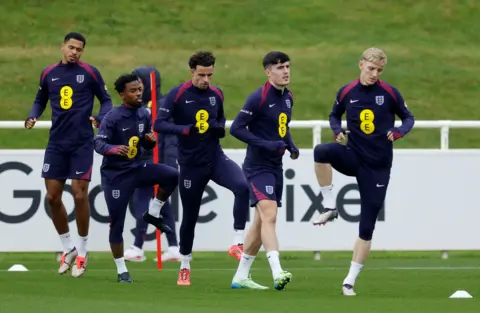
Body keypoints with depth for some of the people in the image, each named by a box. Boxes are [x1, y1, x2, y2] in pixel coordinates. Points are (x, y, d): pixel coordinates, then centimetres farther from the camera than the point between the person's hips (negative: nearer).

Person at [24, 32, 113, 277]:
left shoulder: (90, 73, -3)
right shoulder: (49, 73, 6)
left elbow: (106, 100, 3)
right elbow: (40, 100, 19)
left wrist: (99, 118, -16)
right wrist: (33, 117, -2)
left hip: (82, 143, -3)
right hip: (57, 143, 3)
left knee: (79, 195, -7)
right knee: (52, 197, 1)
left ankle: (82, 252, 9)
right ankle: (68, 248, 19)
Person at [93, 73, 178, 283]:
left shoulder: (144, 115, 3)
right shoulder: (113, 117, -15)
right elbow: (98, 143, -23)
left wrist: (151, 140, -11)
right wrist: (114, 149, -43)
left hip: (137, 169, 5)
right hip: (115, 175, -5)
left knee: (171, 176, -15)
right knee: (117, 223, -2)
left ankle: (153, 214, 5)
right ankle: (122, 271, 9)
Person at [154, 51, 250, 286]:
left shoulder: (216, 94, 5)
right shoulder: (177, 95, -9)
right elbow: (158, 125, -16)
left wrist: (220, 129, -6)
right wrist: (185, 130, -31)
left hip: (216, 158, 3)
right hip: (191, 165, -3)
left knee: (243, 186, -27)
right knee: (190, 216, 7)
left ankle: (238, 243, -20)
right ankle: (184, 268, 27)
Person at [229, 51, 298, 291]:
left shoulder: (287, 97, 10)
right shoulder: (258, 98, -15)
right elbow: (236, 128, -17)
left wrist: (290, 145, 5)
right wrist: (265, 144, -24)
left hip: (275, 167, 9)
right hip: (258, 166, -9)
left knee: (261, 221, 12)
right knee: (269, 215, -21)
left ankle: (241, 276, 21)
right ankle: (277, 273, -31)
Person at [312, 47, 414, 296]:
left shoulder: (390, 93, -4)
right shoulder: (346, 92, 0)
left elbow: (408, 117, 6)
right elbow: (335, 115, 17)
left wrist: (399, 131, -17)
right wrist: (338, 131, -6)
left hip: (378, 166, -1)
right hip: (354, 157, 1)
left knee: (366, 227, -2)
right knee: (322, 152, -33)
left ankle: (350, 281, 9)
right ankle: (330, 208, -17)